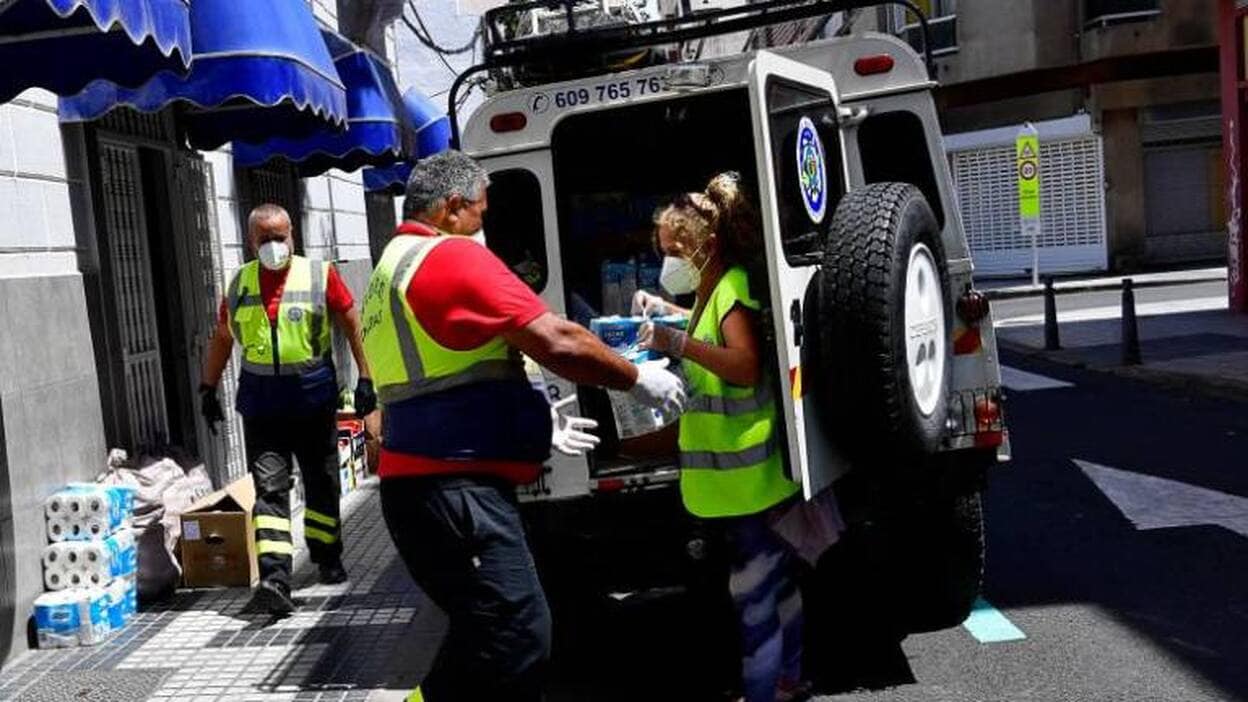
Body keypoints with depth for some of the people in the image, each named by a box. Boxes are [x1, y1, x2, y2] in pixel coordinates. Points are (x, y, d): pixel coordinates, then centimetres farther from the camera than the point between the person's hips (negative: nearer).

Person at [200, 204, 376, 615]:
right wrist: (208, 388, 17)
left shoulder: (319, 274, -2)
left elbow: (352, 325, 0)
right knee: (269, 487, -7)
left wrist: (365, 379, -5)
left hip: (314, 396, -1)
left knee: (322, 484, 12)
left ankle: (327, 558, 31)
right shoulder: (239, 283, 7)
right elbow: (222, 338, 18)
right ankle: (274, 578, -14)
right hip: (261, 402, 1)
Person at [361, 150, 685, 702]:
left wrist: (533, 422, 28)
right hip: (454, 486, -11)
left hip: (420, 482, 11)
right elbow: (558, 343, -15)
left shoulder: (393, 269, 22)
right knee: (516, 640, -11)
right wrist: (638, 379, -1)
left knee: (487, 636, 18)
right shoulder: (453, 255, -10)